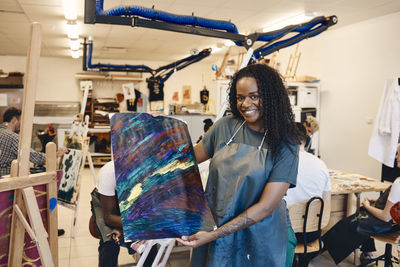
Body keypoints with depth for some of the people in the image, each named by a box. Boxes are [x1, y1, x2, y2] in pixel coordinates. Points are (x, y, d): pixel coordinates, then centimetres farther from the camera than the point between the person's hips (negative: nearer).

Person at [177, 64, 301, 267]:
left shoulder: (285, 145, -14)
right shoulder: (224, 127, -6)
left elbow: (265, 207, -19)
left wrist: (214, 235, -24)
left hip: (258, 238, -2)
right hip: (213, 227, 3)